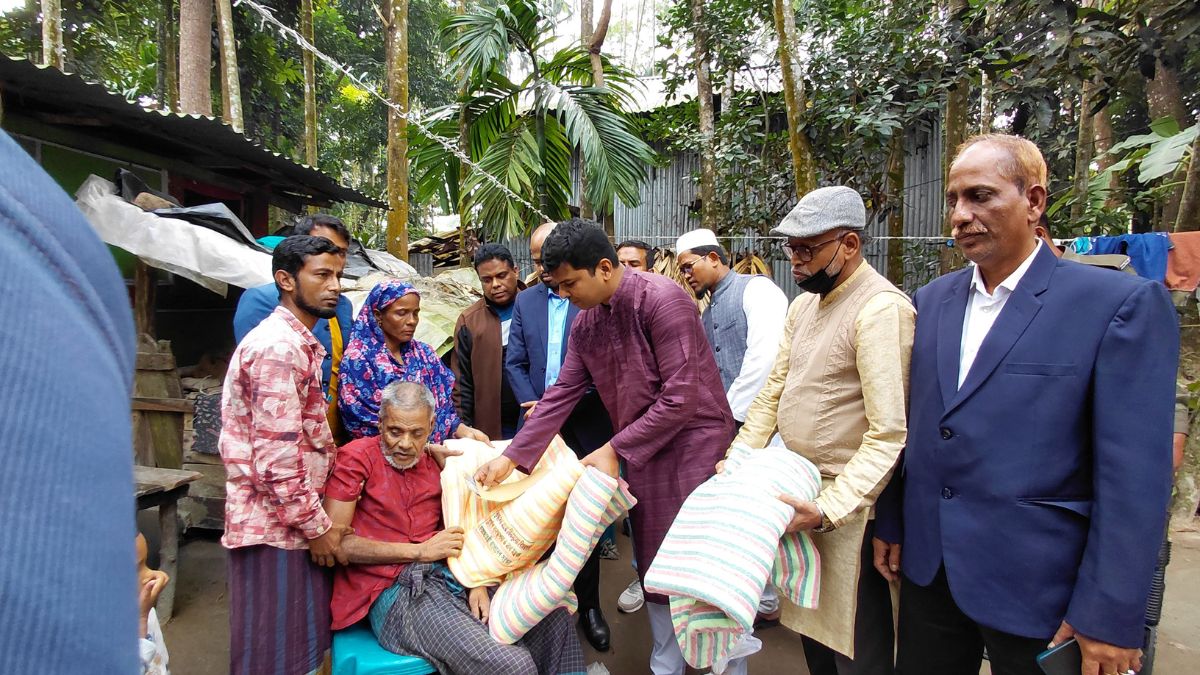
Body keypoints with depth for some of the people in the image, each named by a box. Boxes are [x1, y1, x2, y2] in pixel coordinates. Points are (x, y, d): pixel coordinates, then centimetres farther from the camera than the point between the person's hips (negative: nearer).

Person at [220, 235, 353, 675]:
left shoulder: (301, 342, 13)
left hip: (297, 519, 9)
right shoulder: (277, 347, -19)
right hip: (275, 524, -9)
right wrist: (317, 527, -15)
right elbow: (276, 458, -23)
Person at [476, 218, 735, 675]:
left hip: (692, 445, -7)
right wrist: (511, 458, -1)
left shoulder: (661, 301, -20)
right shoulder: (585, 323, 4)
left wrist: (615, 450, -17)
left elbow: (680, 398, -22)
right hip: (639, 454, 7)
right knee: (653, 567, 15)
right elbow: (561, 394, 4)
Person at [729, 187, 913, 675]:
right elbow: (773, 391, 12)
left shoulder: (881, 309, -18)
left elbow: (890, 434, -23)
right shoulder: (803, 306, 10)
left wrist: (828, 510, -27)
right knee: (811, 628, 20)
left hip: (848, 506, -7)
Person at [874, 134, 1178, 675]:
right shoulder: (932, 300, 5)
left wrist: (1109, 619, -13)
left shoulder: (1121, 304, -11)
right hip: (927, 565, 5)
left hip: (1035, 587, -4)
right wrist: (890, 525, 10)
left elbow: (1134, 477, -13)